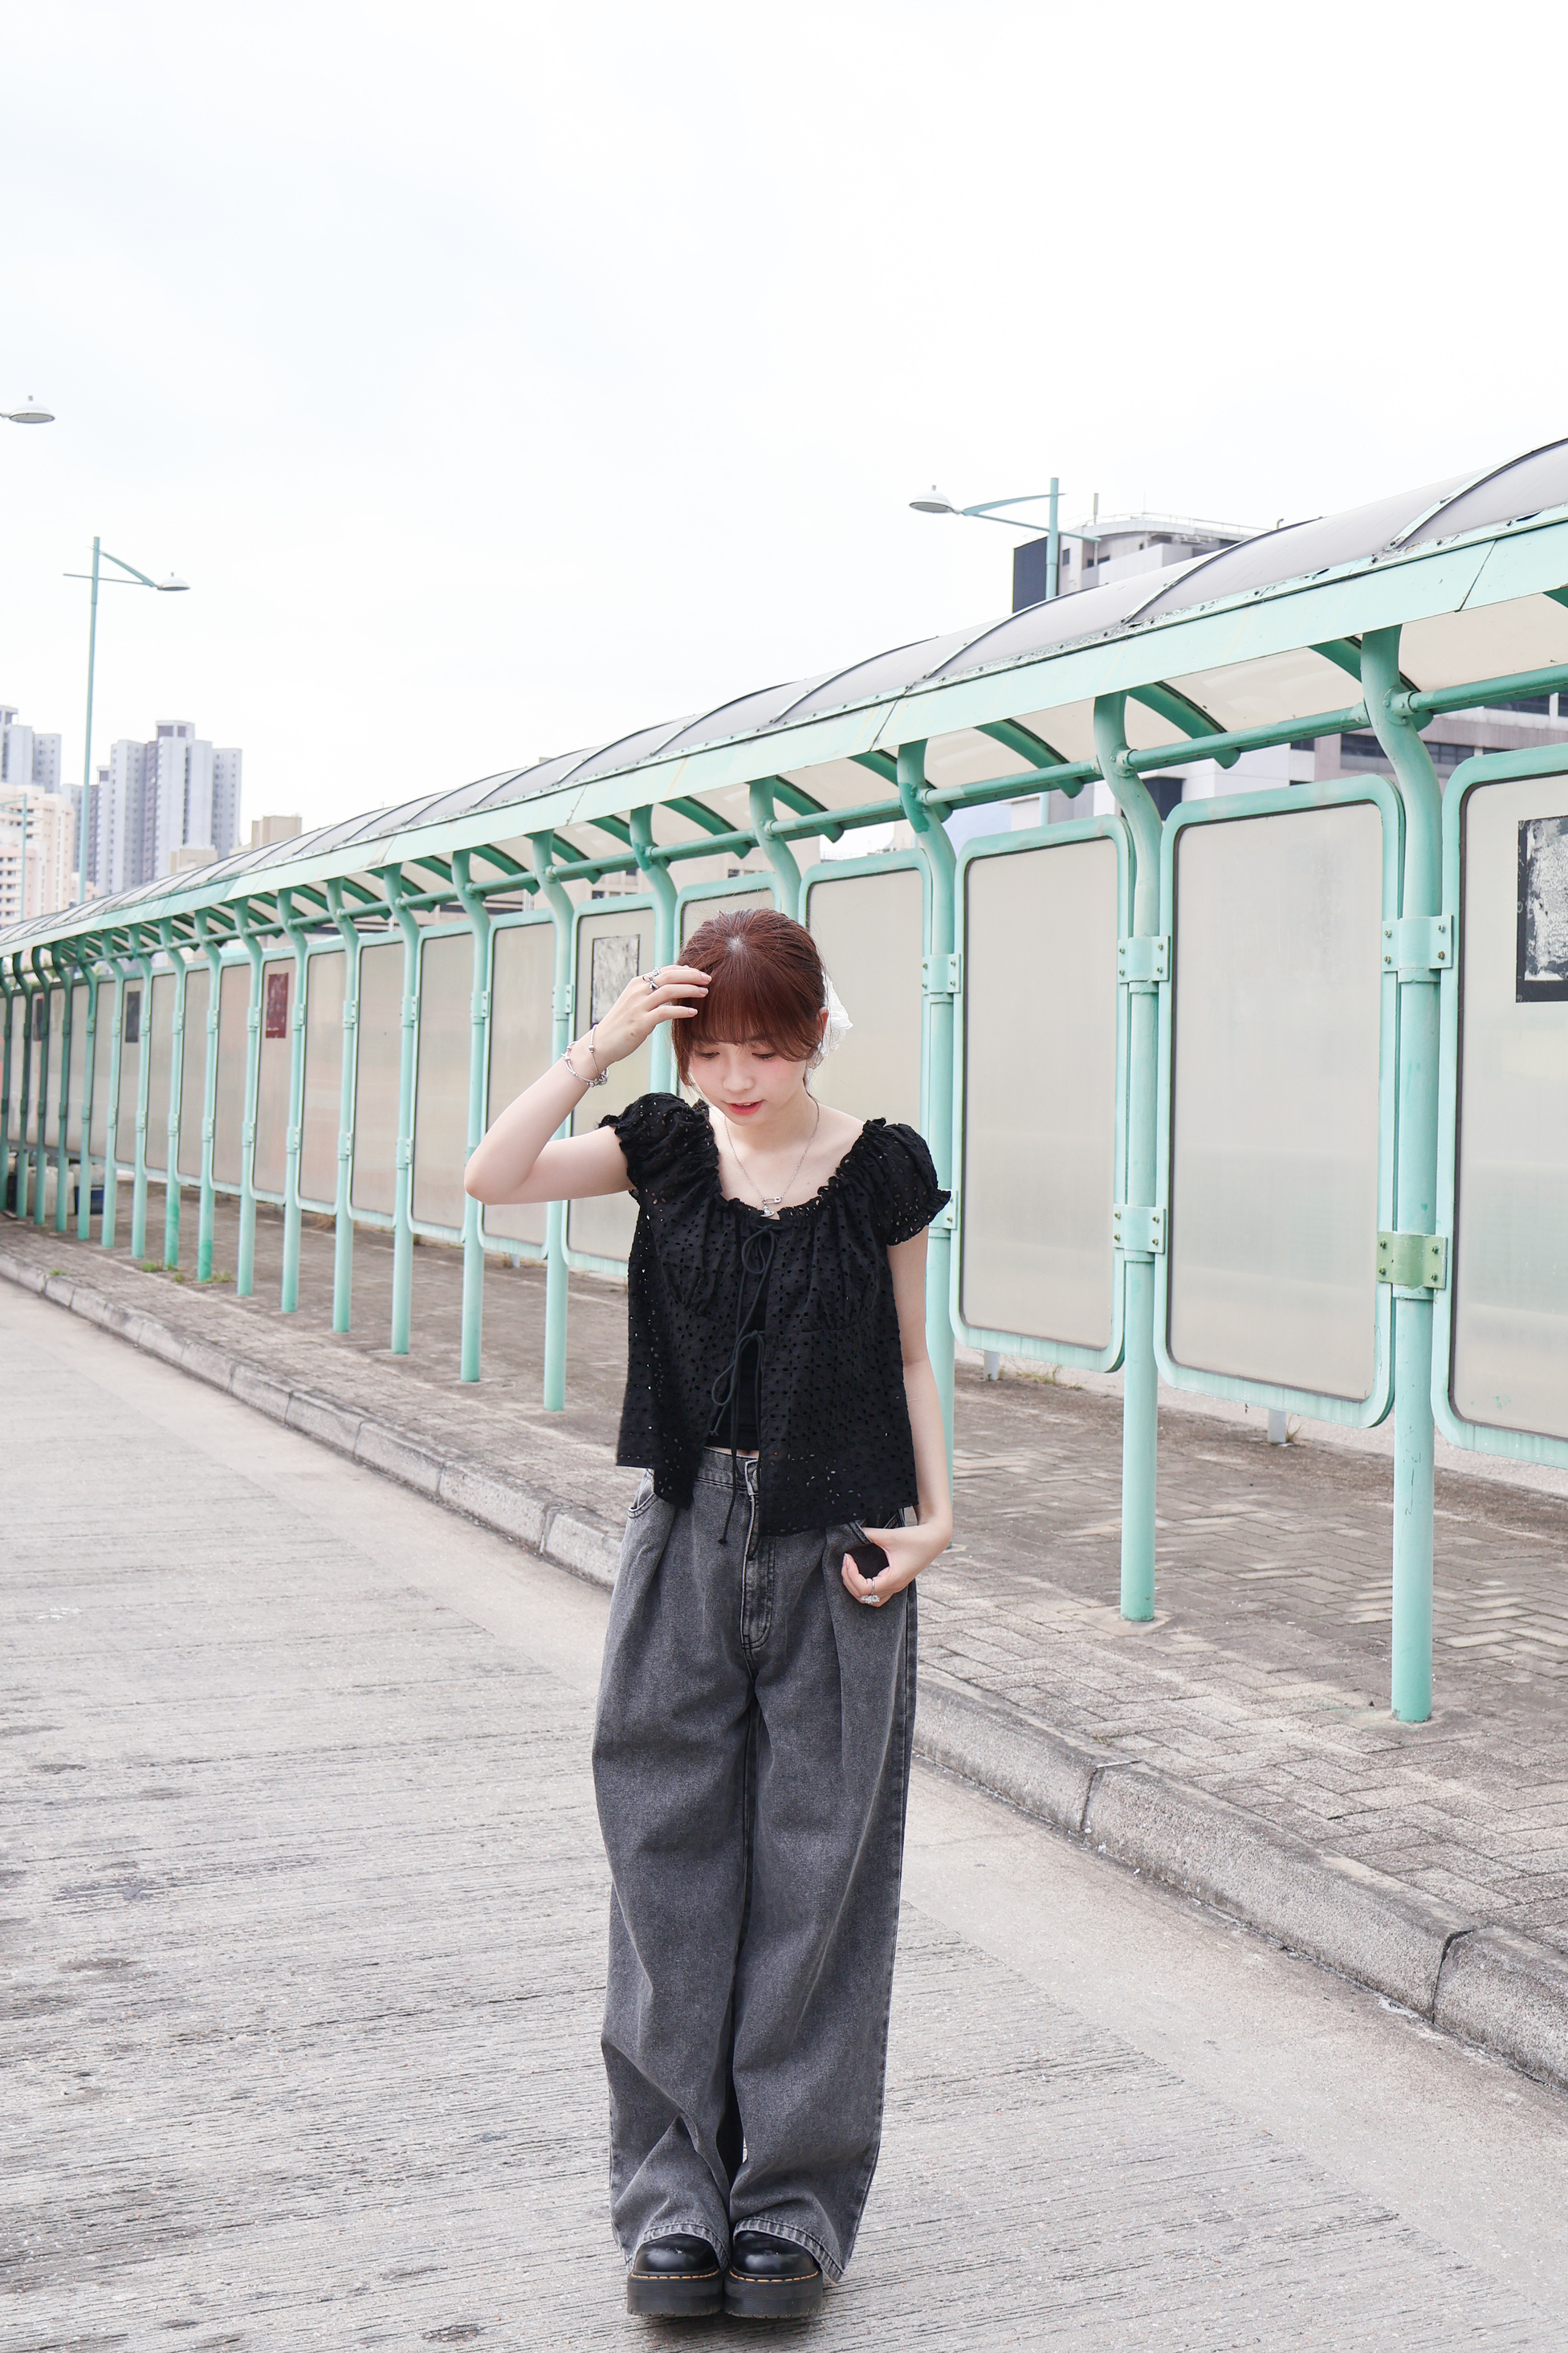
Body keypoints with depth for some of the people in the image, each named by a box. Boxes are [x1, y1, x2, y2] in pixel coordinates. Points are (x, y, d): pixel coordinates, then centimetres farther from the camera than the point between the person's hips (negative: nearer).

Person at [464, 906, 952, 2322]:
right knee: (674, 1862, 5)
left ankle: (796, 2202, 17)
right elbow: (494, 1180, -10)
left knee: (816, 1873, 4)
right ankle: (679, 2193, 18)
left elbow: (909, 1358, 6)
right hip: (689, 1537, 2)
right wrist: (597, 1050, -17)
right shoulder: (670, 1147, 3)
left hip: (837, 1554, -2)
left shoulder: (879, 1169, -2)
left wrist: (934, 1514, -5)